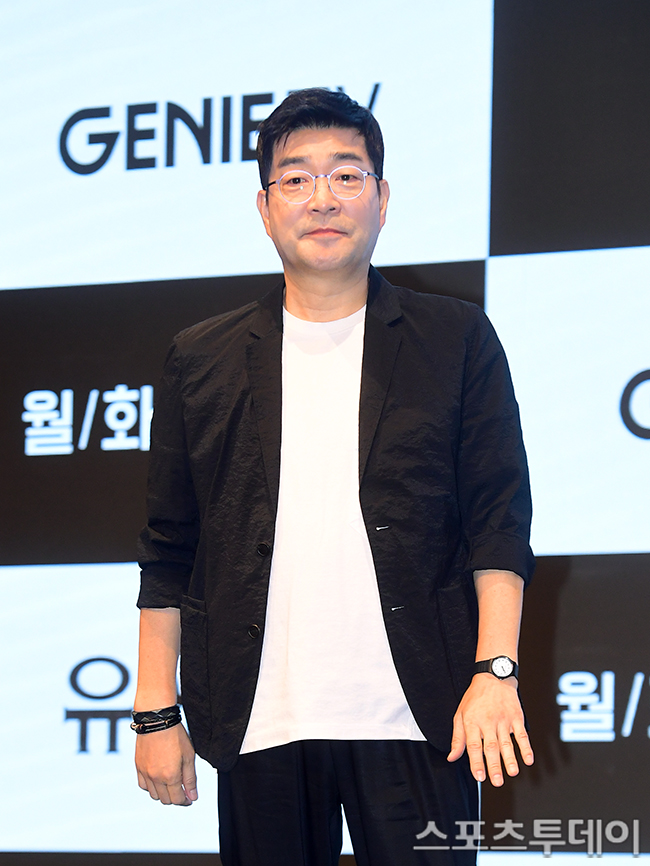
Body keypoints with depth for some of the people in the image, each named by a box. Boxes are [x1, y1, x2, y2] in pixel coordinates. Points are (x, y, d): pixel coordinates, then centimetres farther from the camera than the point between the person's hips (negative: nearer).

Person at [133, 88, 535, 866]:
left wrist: (494, 671, -9)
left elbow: (499, 519, 2)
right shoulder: (201, 359, 10)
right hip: (257, 727, 2)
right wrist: (156, 713, 5)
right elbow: (169, 552, 10)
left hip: (415, 721, -1)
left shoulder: (456, 341, 7)